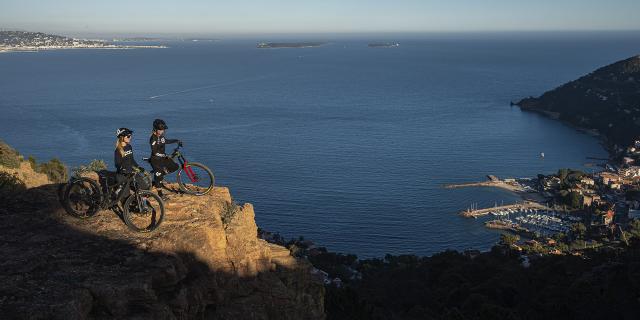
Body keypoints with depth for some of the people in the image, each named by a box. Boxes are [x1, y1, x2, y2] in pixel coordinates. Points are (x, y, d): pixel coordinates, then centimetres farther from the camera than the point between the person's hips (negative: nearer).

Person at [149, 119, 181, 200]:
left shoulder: (161, 135, 2)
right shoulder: (153, 138, -22)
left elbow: (166, 141, 23)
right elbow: (155, 152, -26)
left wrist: (177, 141, 18)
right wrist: (165, 156, -33)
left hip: (162, 157, 8)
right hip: (156, 160, -8)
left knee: (174, 167, 1)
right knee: (158, 176, -1)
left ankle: (161, 174, 19)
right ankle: (160, 194, 12)